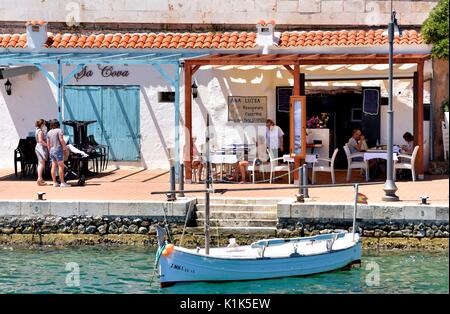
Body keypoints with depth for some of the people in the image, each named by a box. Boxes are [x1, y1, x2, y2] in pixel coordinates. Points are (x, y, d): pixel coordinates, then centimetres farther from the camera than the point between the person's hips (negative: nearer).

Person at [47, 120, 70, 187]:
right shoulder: (59, 130, -8)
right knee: (61, 166, -7)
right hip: (58, 149, -7)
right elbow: (61, 140, -17)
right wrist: (65, 148, -9)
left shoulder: (49, 132, 11)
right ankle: (62, 182, -10)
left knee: (53, 166, 6)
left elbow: (48, 144, 12)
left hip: (52, 150, 7)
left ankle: (54, 182, 6)